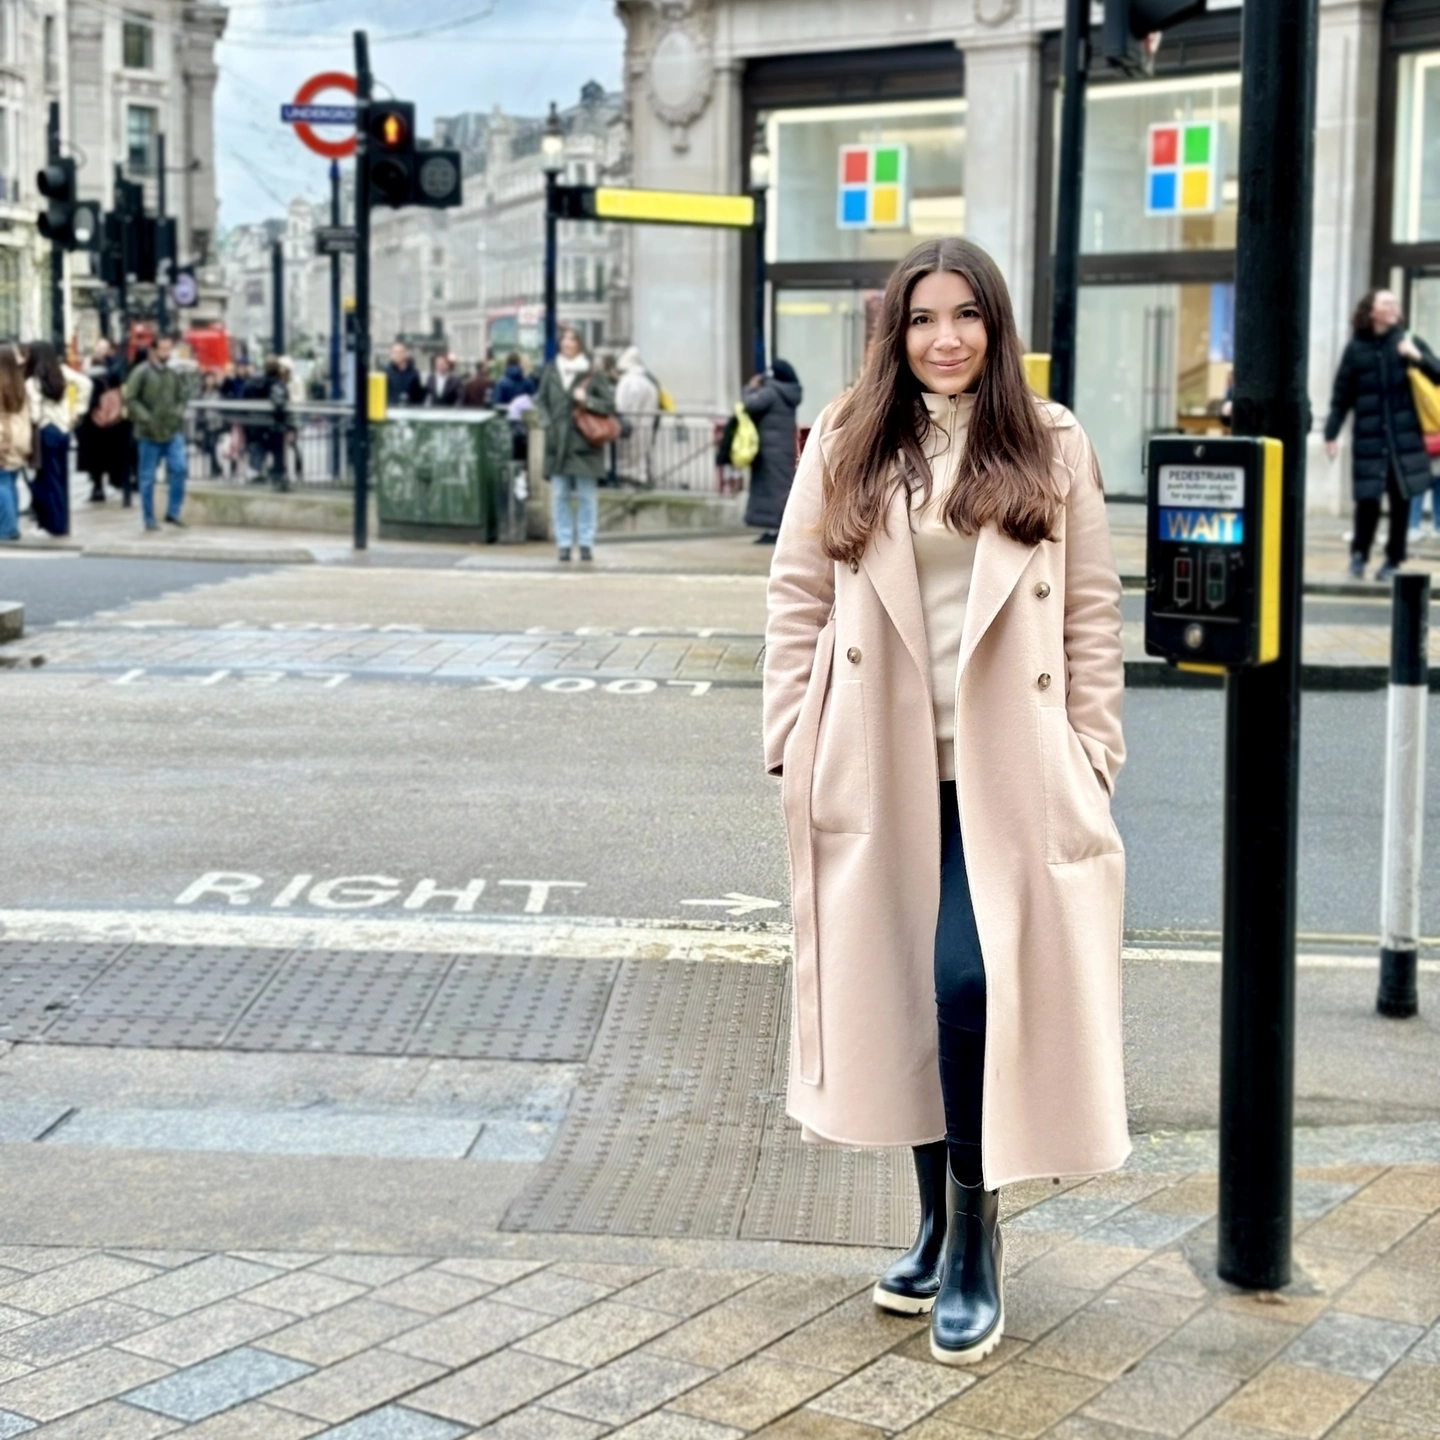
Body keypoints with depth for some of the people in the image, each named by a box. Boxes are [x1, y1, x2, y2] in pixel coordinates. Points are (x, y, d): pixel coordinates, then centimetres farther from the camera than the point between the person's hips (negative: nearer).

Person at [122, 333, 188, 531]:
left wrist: (178, 414, -1)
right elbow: (130, 400, -7)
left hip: (173, 432, 4)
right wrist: (146, 419, -15)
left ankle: (173, 512, 5)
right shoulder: (141, 373, -6)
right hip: (150, 434, -4)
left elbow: (181, 398, 17)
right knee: (148, 478, 3)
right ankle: (149, 520, 11)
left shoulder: (173, 373, 8)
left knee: (179, 468, -8)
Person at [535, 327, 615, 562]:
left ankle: (586, 543, 9)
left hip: (585, 443, -2)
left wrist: (587, 401, -15)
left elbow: (611, 403, -1)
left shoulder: (592, 374, -2)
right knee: (559, 495, 4)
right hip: (557, 443, 3)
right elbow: (541, 401, 14)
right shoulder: (550, 372, 6)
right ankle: (564, 543, 10)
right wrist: (547, 423, 1)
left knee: (587, 495, 1)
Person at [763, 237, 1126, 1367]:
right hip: (882, 770, 2)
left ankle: (978, 1242, 4)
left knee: (969, 985, -13)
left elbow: (1092, 612, 4)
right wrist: (792, 740, -2)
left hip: (1004, 773, -2)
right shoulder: (847, 447, 5)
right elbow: (798, 599, 5)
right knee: (902, 998, 10)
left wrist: (1092, 754, -2)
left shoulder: (1052, 448, 3)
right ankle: (938, 1221, 28)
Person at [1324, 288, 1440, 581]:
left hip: (1404, 436, 1)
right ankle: (1359, 553, 16)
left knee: (1401, 499, 4)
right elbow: (1342, 395, 5)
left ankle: (1394, 559, 17)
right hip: (1369, 438, -1)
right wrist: (1331, 433, 1)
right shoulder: (1356, 349, 3)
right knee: (1367, 499, -5)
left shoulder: (1408, 343, 6)